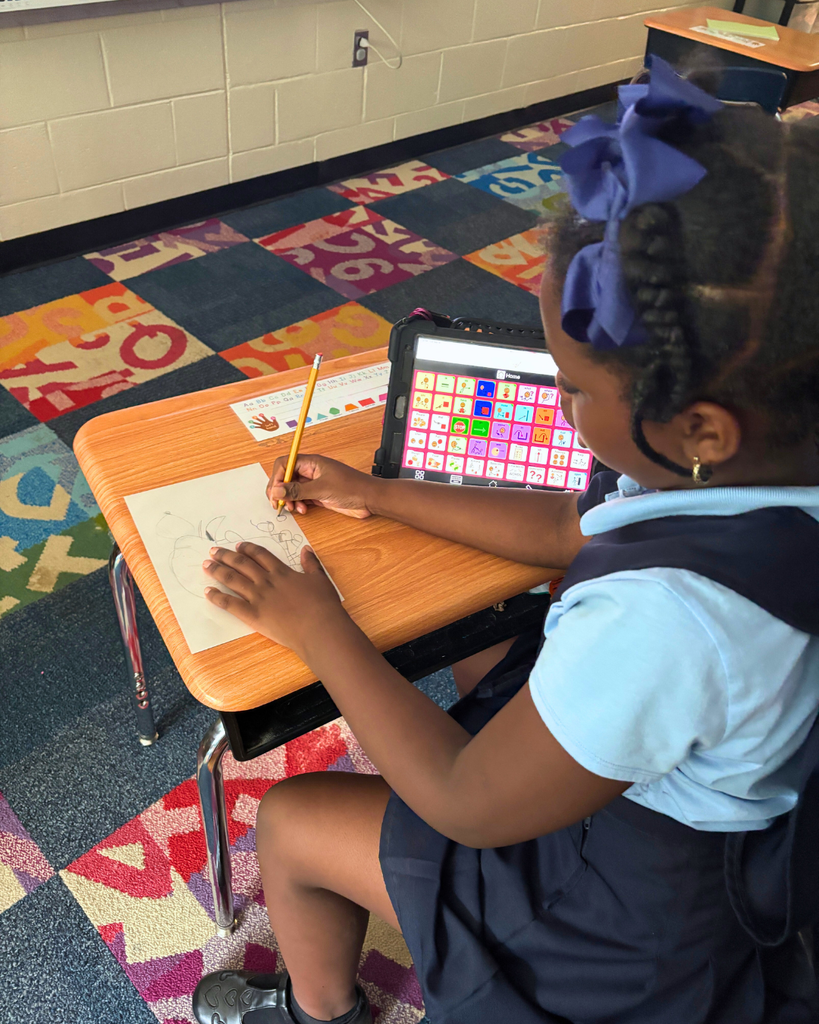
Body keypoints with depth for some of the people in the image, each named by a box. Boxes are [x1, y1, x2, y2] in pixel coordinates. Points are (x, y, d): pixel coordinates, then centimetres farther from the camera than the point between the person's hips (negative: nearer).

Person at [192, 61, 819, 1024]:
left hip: (625, 895, -7)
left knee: (286, 823, 7)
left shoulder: (662, 617, -44)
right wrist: (374, 495, 2)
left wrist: (319, 629, -17)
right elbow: (567, 526, -2)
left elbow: (467, 804, -28)